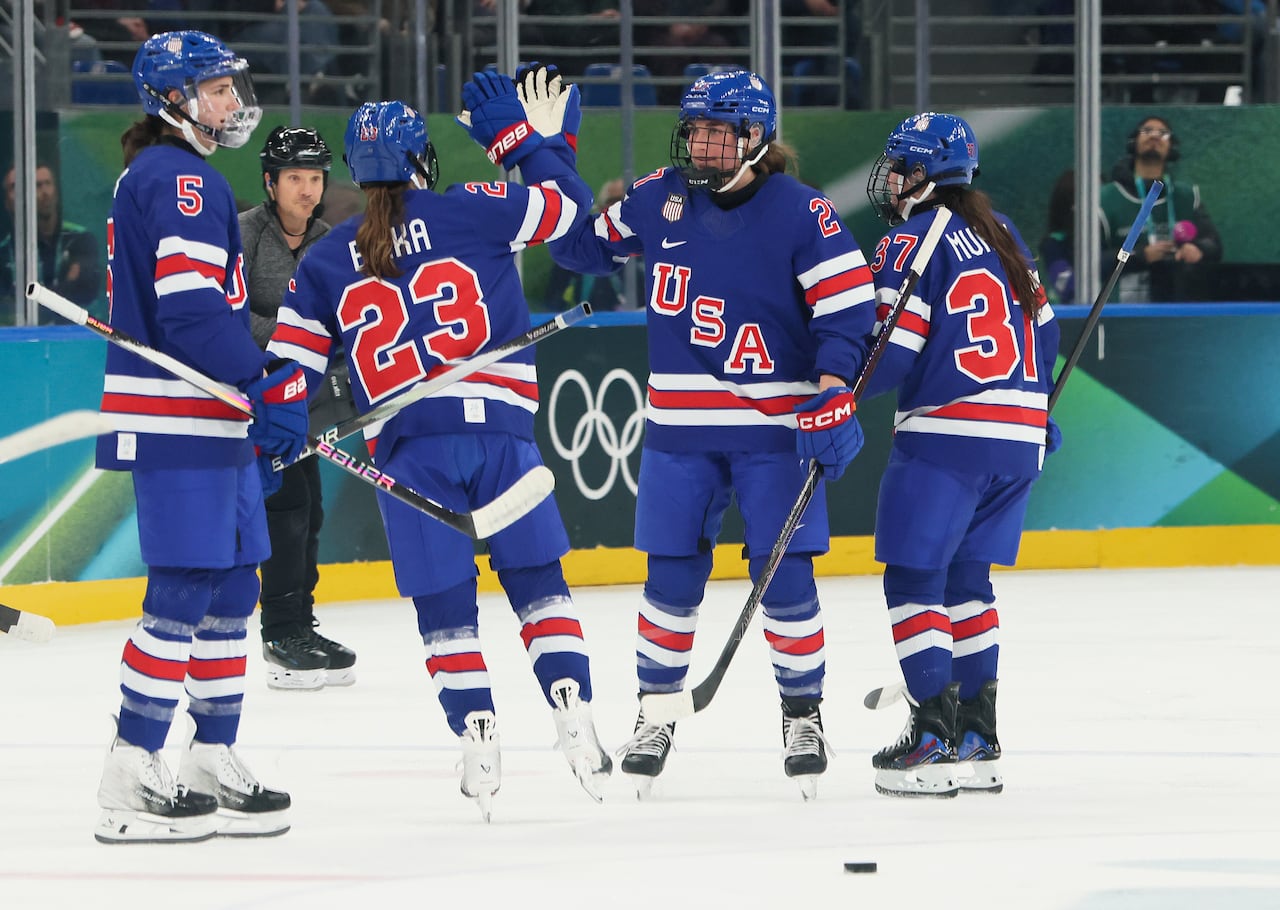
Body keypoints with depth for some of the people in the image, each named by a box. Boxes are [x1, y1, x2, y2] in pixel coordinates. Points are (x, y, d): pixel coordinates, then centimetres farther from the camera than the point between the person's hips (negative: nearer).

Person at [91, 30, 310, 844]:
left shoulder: (153, 176, 20)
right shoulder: (179, 180, -14)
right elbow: (189, 309, -23)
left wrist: (261, 389, 23)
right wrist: (271, 385, -21)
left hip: (208, 420, 11)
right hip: (175, 420, -11)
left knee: (233, 587, 13)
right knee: (184, 593, -10)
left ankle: (213, 764, 18)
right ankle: (131, 780, -9)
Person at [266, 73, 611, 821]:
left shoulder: (327, 263, 12)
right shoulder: (471, 211, 4)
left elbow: (290, 366, 9)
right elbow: (567, 200, 12)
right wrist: (514, 135, 20)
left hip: (407, 446, 1)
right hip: (498, 426, -1)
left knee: (444, 604, 8)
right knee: (537, 579, 8)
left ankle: (478, 739, 1)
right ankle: (575, 721, -2)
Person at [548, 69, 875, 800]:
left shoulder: (801, 212, -8)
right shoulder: (659, 199, 4)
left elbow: (850, 308, -9)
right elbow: (589, 246, 18)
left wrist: (833, 397, -20)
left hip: (776, 425, -3)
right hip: (681, 429, 3)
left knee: (784, 576, -3)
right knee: (673, 576, 3)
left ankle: (804, 712, 14)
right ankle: (657, 711, 19)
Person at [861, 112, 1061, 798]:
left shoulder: (912, 242, -7)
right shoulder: (1000, 233, 15)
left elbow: (891, 352, -14)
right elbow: (1041, 325, 21)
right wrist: (1035, 411, 31)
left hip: (946, 432, -8)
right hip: (1019, 437, 8)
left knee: (915, 578, -3)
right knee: (965, 579, 16)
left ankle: (936, 739, -9)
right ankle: (978, 738, 14)